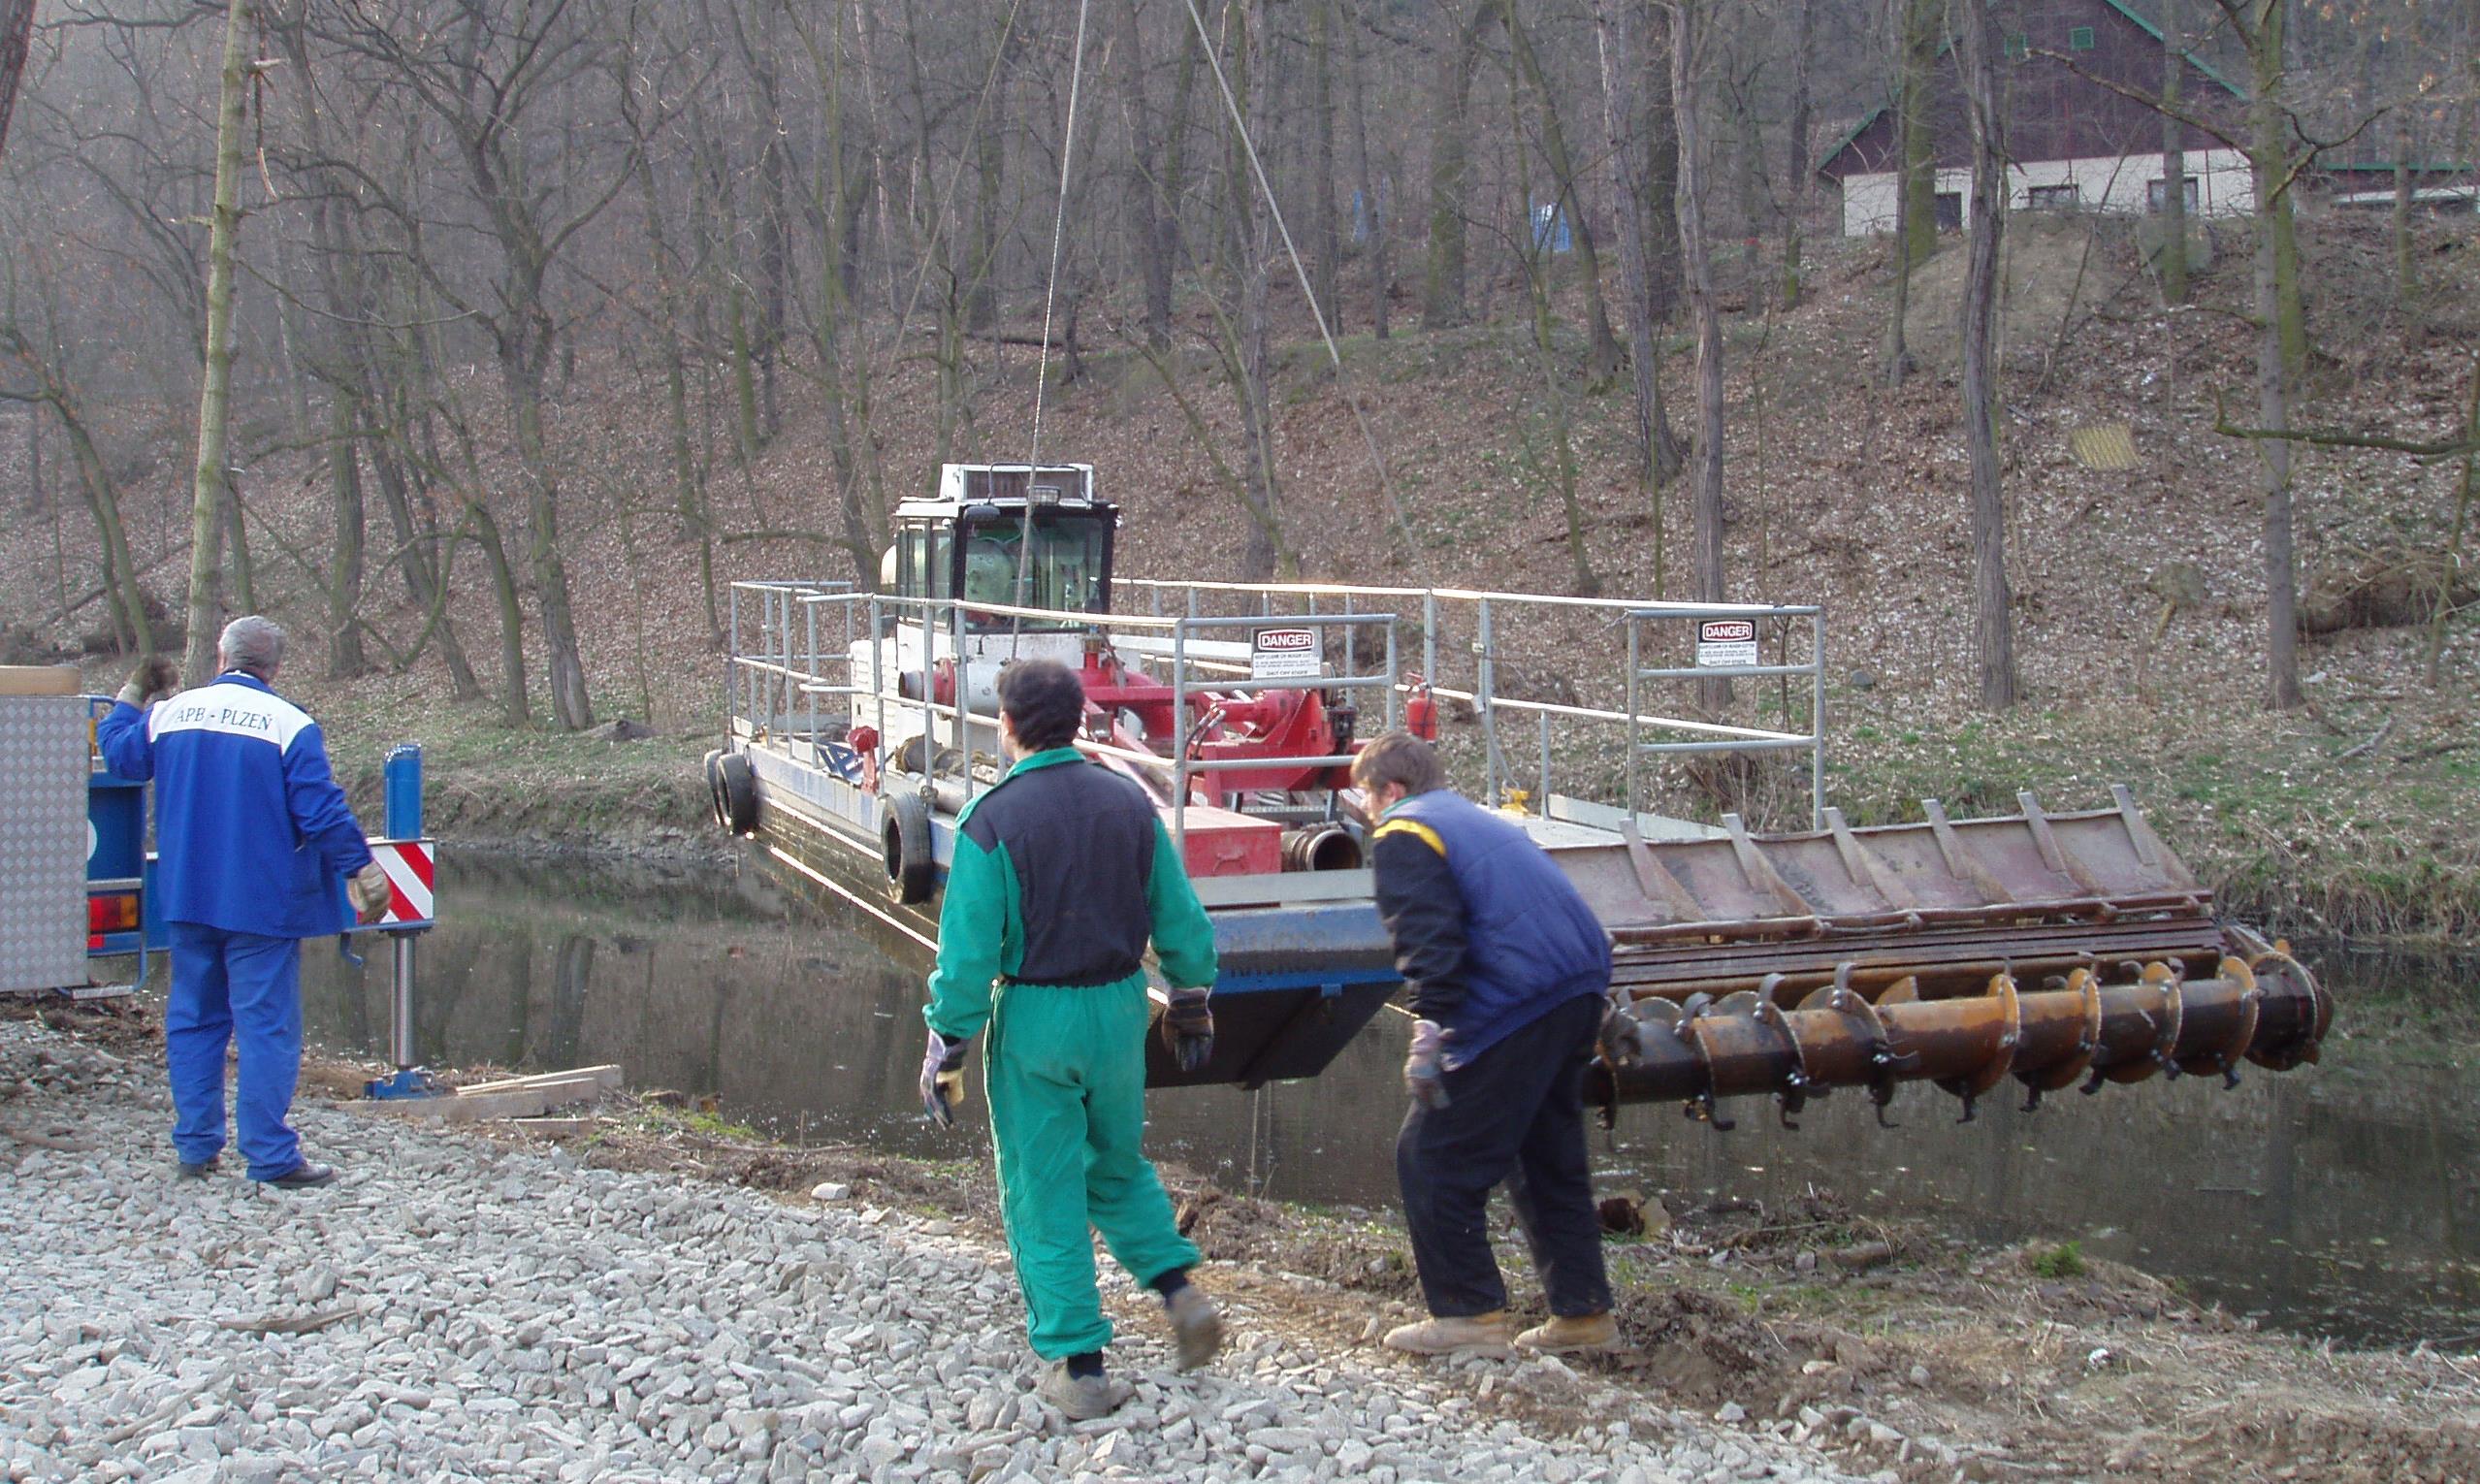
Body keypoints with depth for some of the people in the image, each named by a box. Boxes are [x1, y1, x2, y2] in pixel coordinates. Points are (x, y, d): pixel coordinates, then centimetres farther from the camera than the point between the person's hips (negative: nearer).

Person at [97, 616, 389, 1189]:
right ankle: (271, 1156, -1)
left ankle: (195, 1147, 19)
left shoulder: (167, 714, 3)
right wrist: (360, 868, -6)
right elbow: (322, 810, -15)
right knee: (266, 1024, -1)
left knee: (194, 1019, 15)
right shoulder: (289, 724, -11)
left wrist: (132, 698, 37)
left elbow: (119, 754, 22)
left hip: (187, 900, 5)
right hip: (261, 904, -5)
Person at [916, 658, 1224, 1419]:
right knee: (1119, 1165, 25)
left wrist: (946, 1049, -6)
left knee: (1044, 1193, 7)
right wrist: (1190, 1005, 18)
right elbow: (1182, 920, 5)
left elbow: (968, 951, -15)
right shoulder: (1130, 802, 0)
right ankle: (1178, 1287, 8)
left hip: (1033, 1020, -4)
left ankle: (1077, 1363, 11)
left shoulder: (991, 820, -14)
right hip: (1119, 1011, 4)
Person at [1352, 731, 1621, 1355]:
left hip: (1515, 1008, -9)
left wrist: (1430, 1033, -21)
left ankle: (1470, 1311, 2)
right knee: (1549, 1157, 19)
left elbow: (1429, 938, -16)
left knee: (1431, 1157, 1)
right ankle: (1583, 1313, 22)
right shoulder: (1478, 819, 26)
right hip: (1581, 991, 9)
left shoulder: (1403, 836, -1)